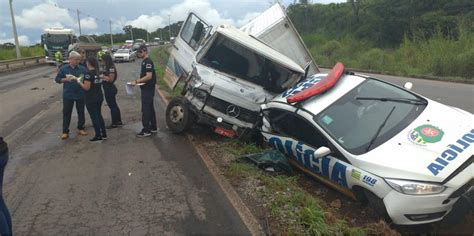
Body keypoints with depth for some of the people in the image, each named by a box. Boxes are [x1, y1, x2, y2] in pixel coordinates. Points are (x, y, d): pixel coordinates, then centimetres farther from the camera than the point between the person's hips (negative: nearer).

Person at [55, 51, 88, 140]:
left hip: (80, 95, 1)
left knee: (81, 112, 12)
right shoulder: (64, 68, -1)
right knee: (66, 113, 4)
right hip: (68, 95, -1)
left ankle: (81, 128, 28)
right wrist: (66, 79, -16)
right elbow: (57, 79, 1)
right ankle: (65, 132, 12)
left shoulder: (82, 68, -1)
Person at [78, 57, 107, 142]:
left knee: (94, 117, 0)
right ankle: (104, 134, 21)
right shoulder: (98, 72, 7)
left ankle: (98, 136, 6)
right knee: (99, 115, 17)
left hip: (91, 99, -8)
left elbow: (86, 87, -19)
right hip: (99, 97, 8)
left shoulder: (89, 73, -17)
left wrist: (79, 81, -5)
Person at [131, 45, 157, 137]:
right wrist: (138, 81, 10)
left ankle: (146, 130, -2)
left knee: (145, 109, -7)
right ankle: (153, 127, 23)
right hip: (146, 89, 10)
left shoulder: (148, 62, -16)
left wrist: (137, 81, -21)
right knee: (150, 108, 14)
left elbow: (149, 76, -24)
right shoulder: (144, 62, 15)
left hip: (148, 89, -10)